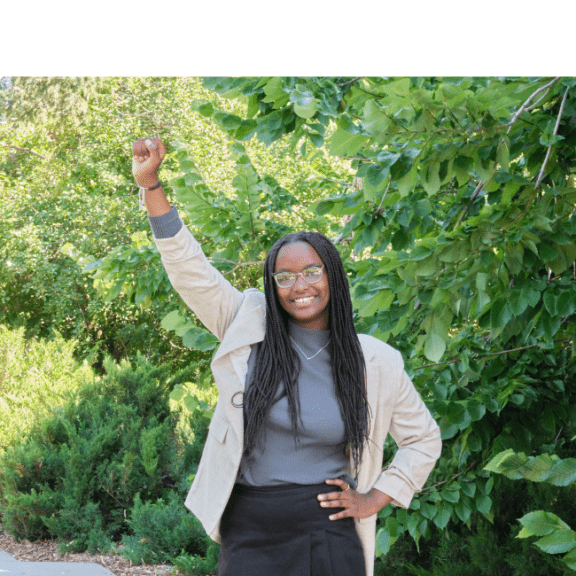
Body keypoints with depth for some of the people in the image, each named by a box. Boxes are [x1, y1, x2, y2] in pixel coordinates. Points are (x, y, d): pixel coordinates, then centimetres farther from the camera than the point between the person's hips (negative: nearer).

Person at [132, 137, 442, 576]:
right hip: (248, 532, 1)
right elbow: (189, 267, -2)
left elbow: (423, 439, 13)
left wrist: (374, 499, 5)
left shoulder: (375, 363, 2)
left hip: (327, 533, 0)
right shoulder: (248, 326, 3)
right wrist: (150, 183, -10)